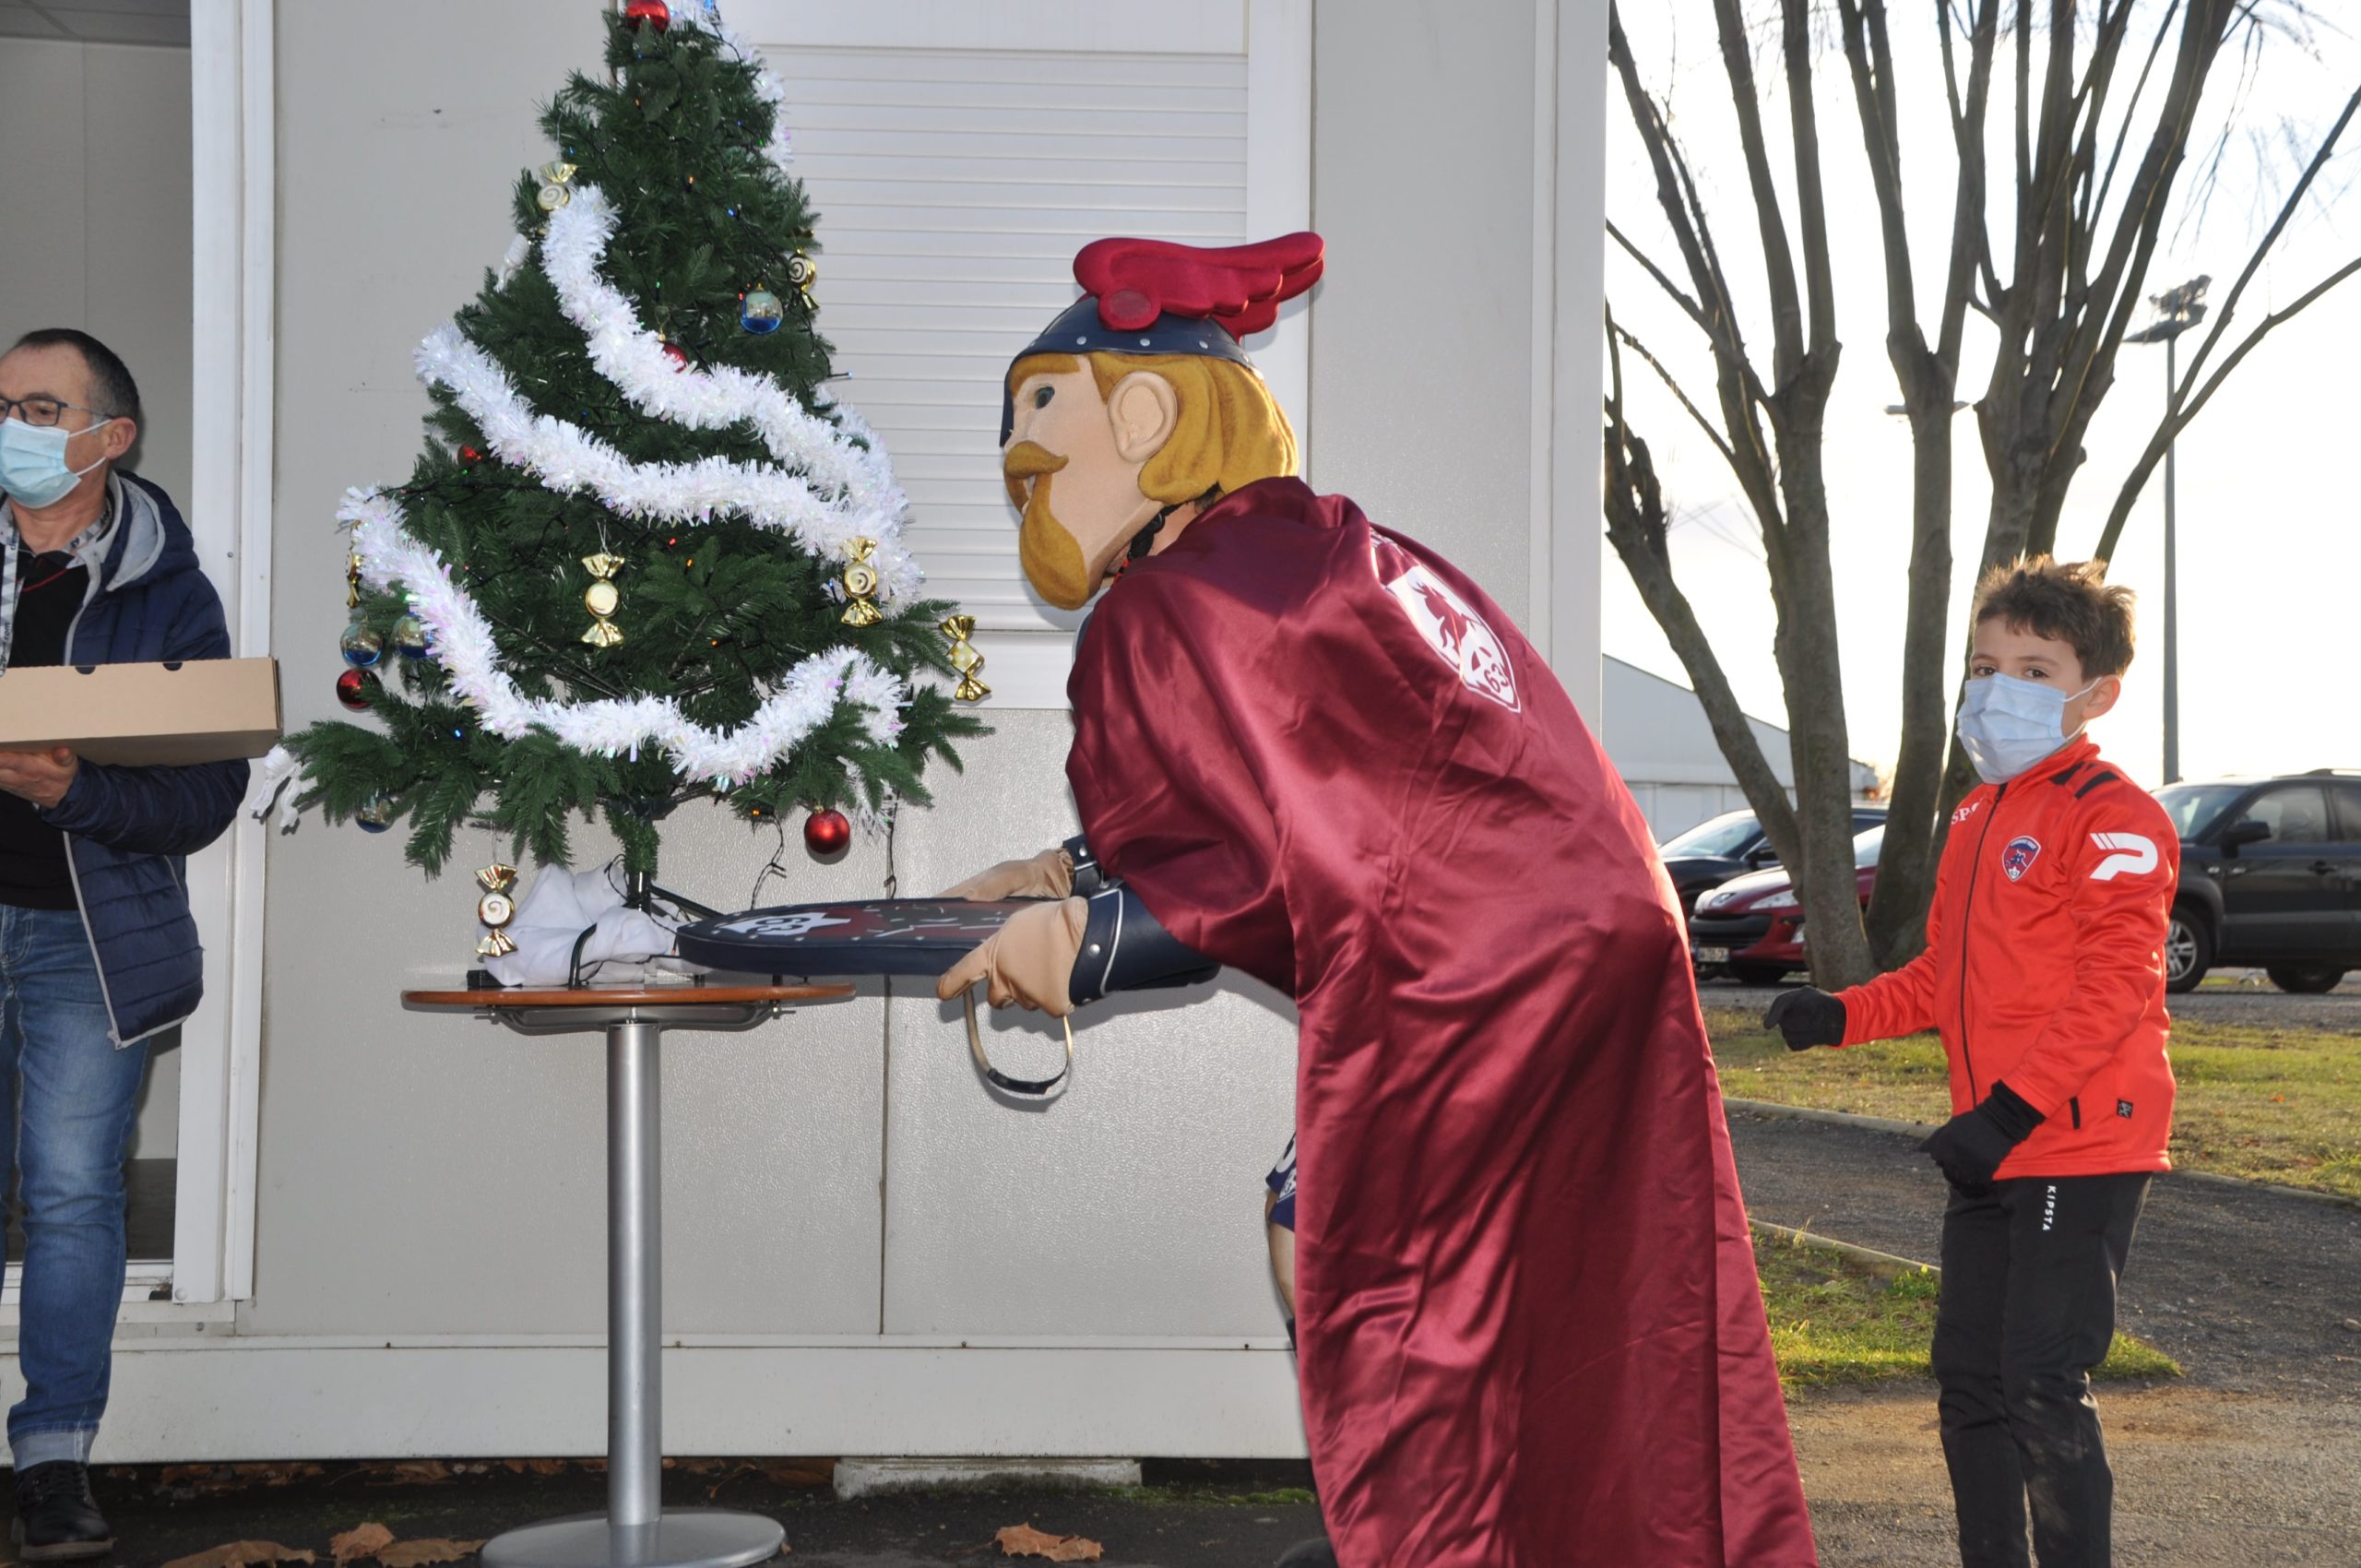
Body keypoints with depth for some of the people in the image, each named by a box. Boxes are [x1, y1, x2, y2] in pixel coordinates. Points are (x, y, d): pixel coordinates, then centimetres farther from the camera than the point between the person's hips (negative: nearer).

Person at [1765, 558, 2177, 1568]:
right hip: (1991, 1151, 9)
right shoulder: (1977, 818, 16)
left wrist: (2014, 1106, -27)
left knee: (2043, 1386, -9)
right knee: (1968, 1378, 13)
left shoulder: (2113, 818, -12)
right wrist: (1843, 1015, 6)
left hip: (2082, 1150, -9)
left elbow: (2115, 987, -20)